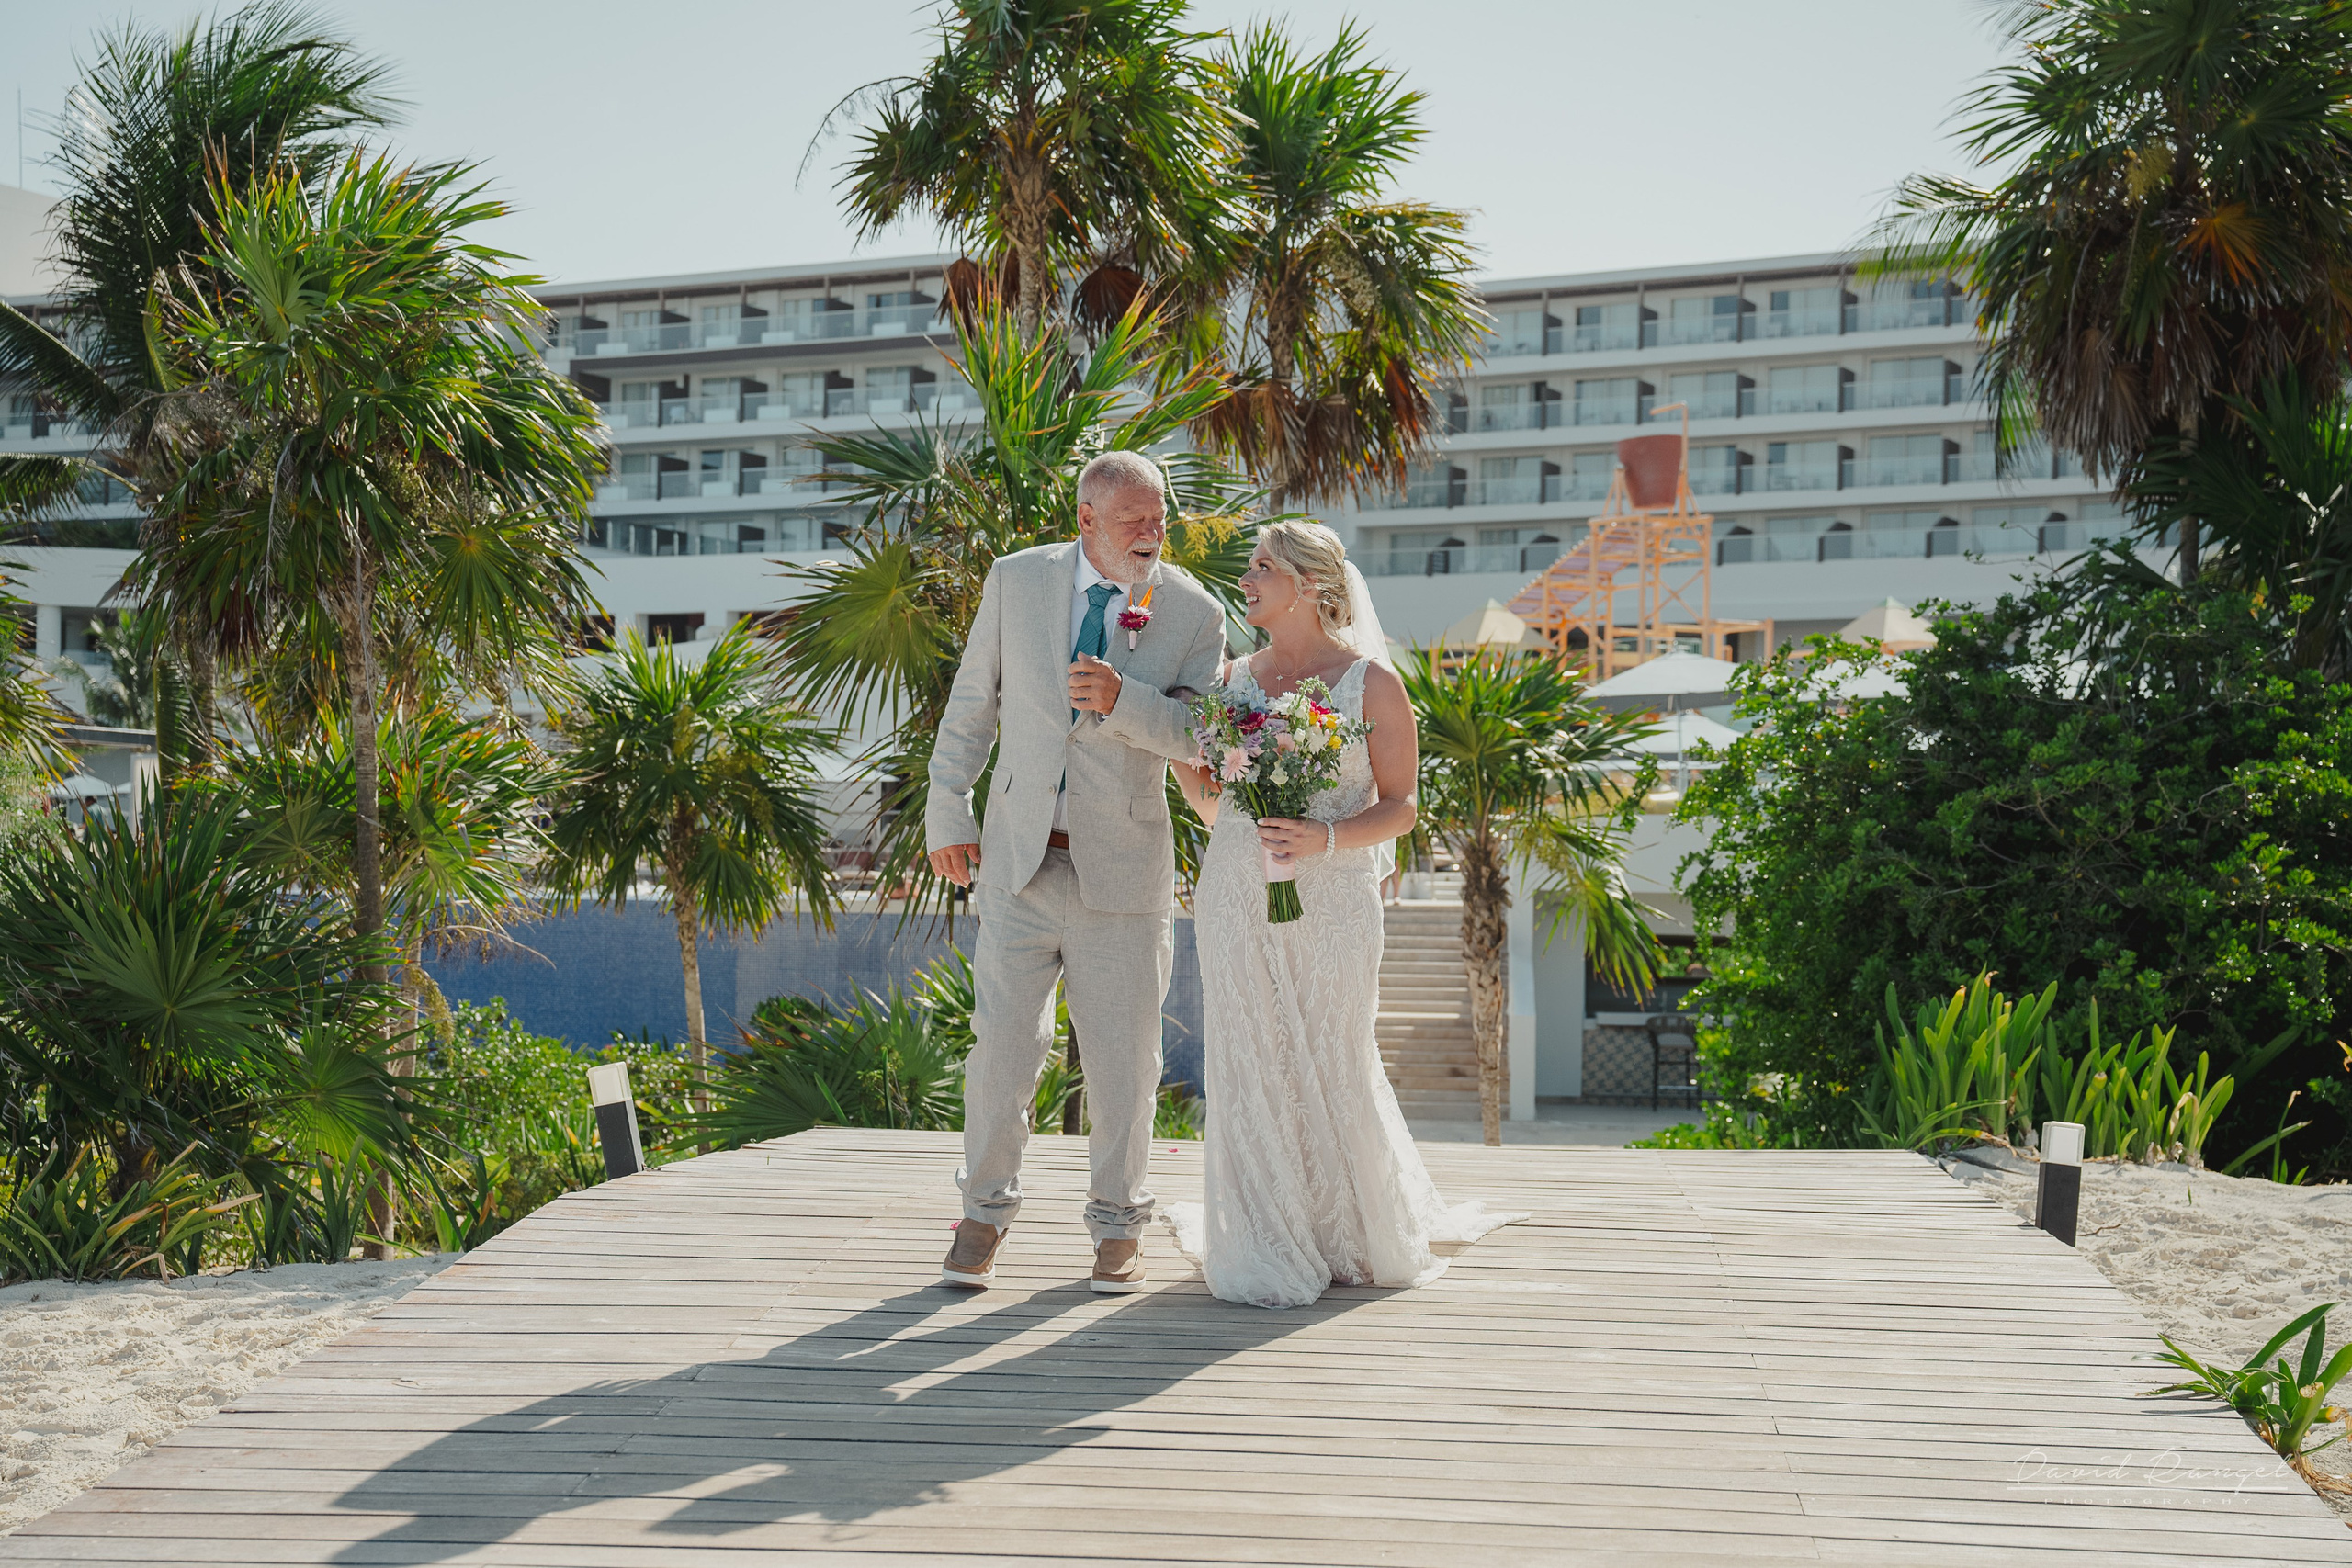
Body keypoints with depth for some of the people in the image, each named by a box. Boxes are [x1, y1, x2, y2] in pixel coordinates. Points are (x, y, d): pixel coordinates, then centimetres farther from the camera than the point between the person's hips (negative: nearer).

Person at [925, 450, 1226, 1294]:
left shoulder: (1195, 612, -2)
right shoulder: (1016, 581, 1)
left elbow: (1201, 735, -9)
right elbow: (972, 703, 8)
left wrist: (1124, 702, -26)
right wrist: (947, 814, 6)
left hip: (1121, 871, 0)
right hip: (1017, 861, 1)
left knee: (1123, 1058, 5)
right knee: (1002, 1042, 1)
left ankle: (1118, 1226, 21)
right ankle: (985, 1213, 19)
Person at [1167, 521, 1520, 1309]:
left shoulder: (1371, 683, -1)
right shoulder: (1234, 680, 10)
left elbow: (1400, 808, -2)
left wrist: (1325, 838, -17)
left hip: (1331, 901, -3)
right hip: (1238, 898, 3)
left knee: (1331, 1066, 3)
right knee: (1250, 1069, 2)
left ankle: (1356, 1237, 24)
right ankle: (1267, 1252, 12)